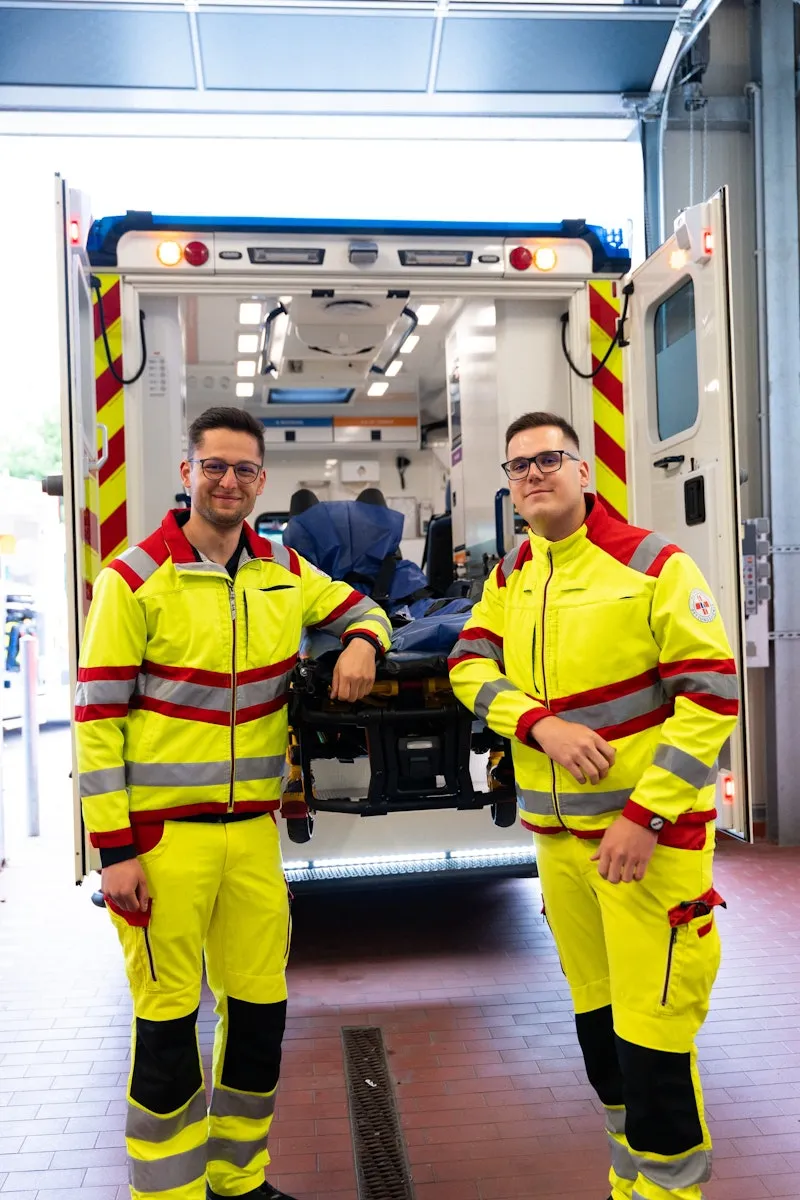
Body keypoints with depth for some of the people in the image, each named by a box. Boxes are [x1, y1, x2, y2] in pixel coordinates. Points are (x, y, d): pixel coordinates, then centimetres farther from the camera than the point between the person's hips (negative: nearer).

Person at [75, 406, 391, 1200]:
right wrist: (115, 851, -12)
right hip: (159, 835, -5)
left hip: (252, 829, 5)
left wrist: (361, 643, -3)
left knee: (260, 1004, 13)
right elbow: (97, 719, -9)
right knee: (168, 1018, 5)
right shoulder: (134, 580, -8)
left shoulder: (283, 572, 6)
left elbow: (358, 610, 23)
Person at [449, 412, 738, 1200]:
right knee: (594, 1015, 18)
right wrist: (541, 723, -17)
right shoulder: (511, 575, 8)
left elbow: (711, 692, -14)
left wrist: (644, 815, -18)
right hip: (554, 831, 6)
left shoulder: (651, 564, -11)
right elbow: (471, 664, 2)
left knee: (651, 1025, -4)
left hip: (648, 830, -6)